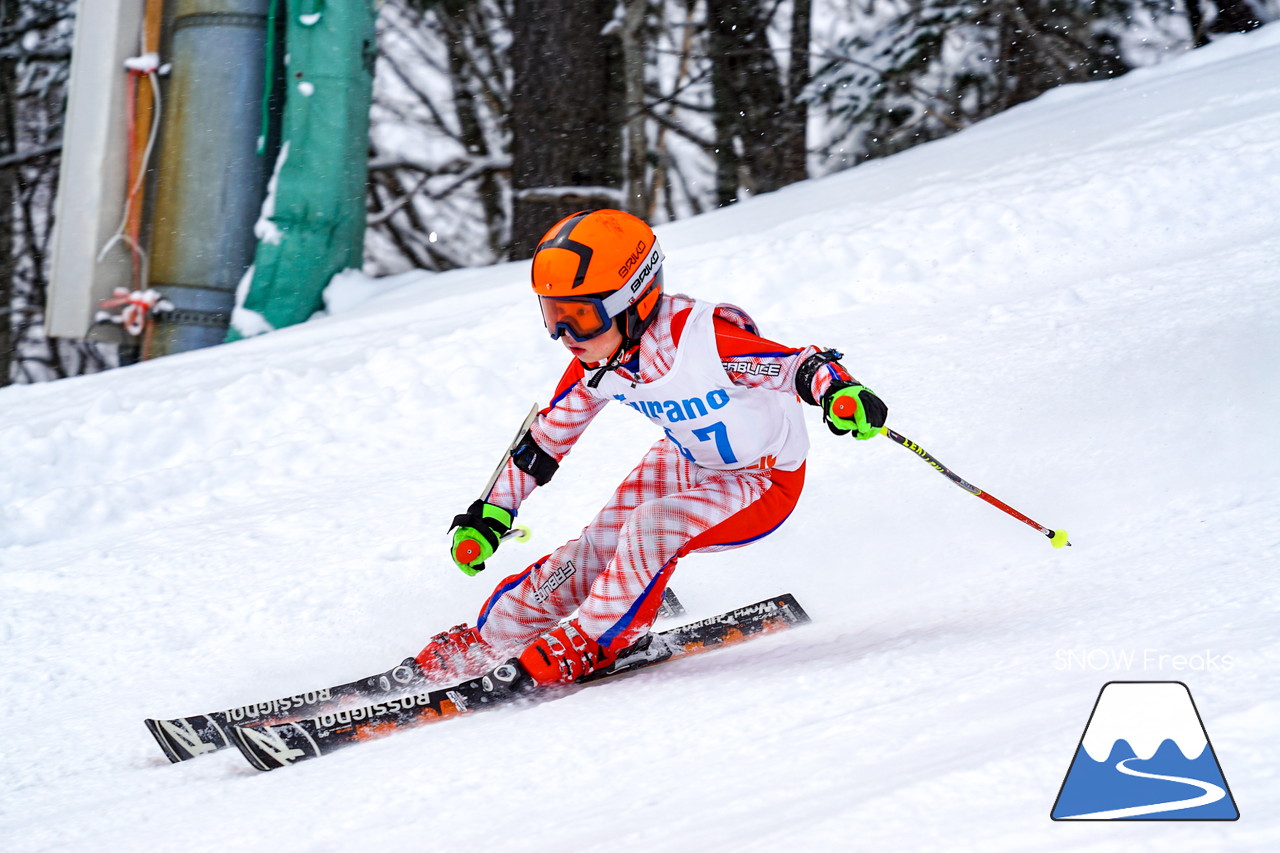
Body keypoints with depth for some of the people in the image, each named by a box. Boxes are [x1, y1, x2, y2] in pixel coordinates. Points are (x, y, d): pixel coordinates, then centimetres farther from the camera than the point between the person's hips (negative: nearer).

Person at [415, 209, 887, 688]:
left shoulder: (702, 339, -35)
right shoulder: (597, 365, -13)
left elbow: (799, 366, -34)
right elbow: (546, 438, 2)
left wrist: (841, 392, -57)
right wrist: (490, 515, 3)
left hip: (764, 483, -6)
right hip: (688, 464, 6)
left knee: (653, 527, -28)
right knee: (601, 546, -5)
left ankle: (589, 643, -9)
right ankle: (486, 639, 10)